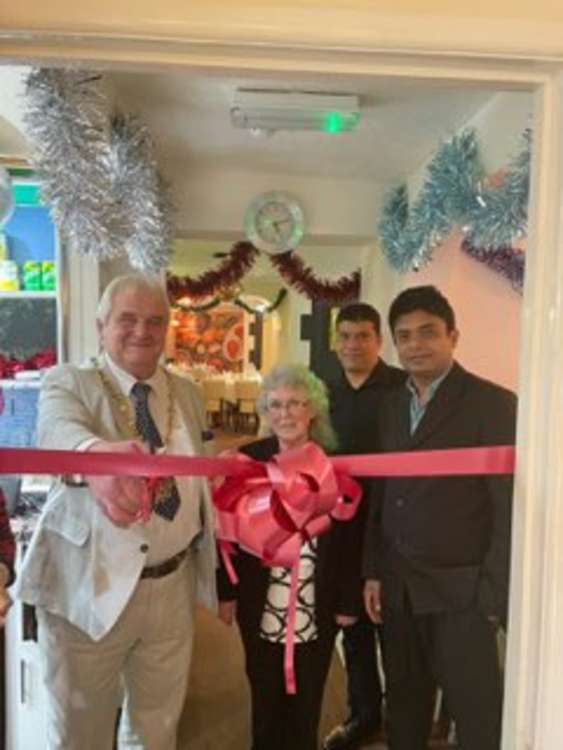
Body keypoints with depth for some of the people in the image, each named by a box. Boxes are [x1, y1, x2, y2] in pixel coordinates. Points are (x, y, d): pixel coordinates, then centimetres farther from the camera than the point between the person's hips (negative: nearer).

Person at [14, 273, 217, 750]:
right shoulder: (69, 382, -6)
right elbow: (59, 430, -29)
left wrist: (211, 566, 5)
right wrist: (97, 454, -52)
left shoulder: (189, 394, 7)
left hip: (172, 587, 4)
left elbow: (200, 479, 10)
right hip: (89, 588, -3)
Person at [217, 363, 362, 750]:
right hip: (260, 606, 0)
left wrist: (348, 601, -2)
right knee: (265, 696, 17)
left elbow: (349, 538, -1)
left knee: (307, 700, 16)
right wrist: (227, 592, -3)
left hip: (318, 609, 0)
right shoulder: (248, 459, -6)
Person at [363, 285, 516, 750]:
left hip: (462, 592, -5)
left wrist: (494, 596, -13)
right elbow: (382, 496, 10)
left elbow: (510, 507, -12)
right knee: (404, 708, 19)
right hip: (398, 591, 5)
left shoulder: (493, 404, -11)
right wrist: (374, 572, 7)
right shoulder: (392, 405, 7)